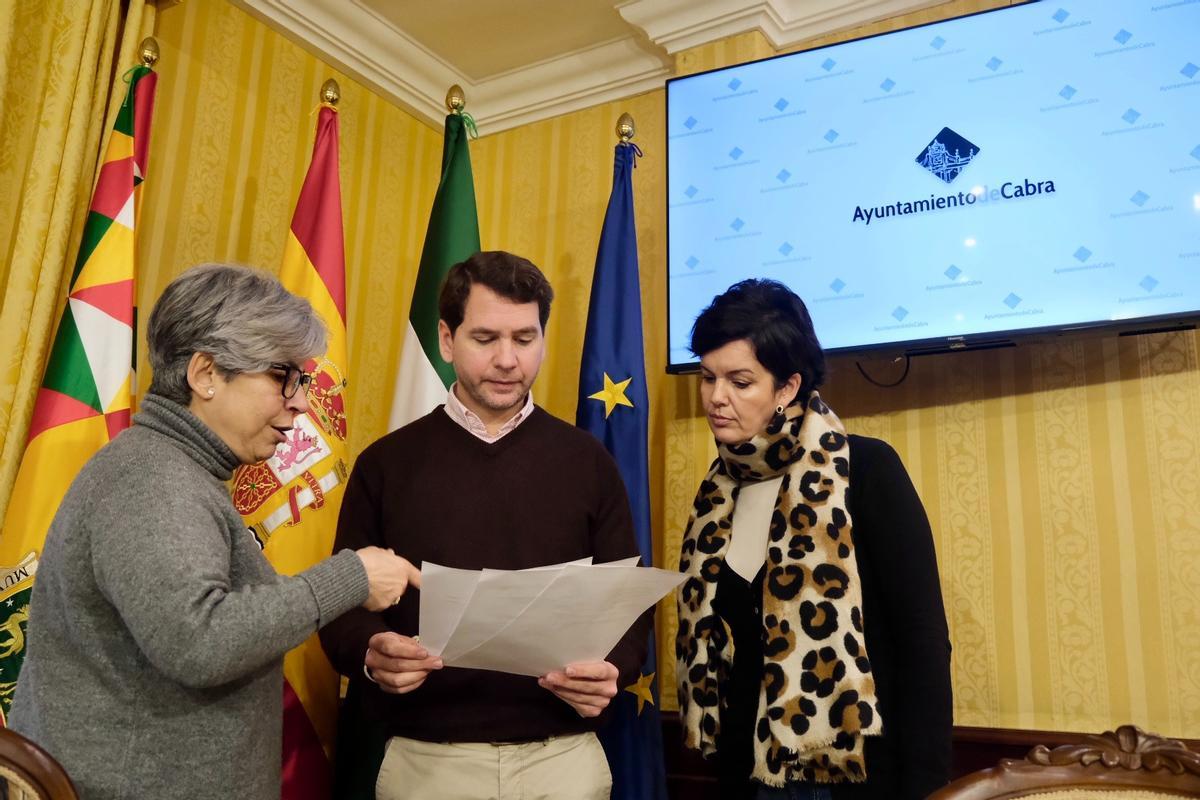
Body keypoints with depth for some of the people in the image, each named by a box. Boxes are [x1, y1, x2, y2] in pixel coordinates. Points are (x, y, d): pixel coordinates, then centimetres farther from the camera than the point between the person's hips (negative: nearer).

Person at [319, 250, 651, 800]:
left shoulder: (586, 460, 2)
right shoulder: (385, 464, 1)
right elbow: (346, 601, 2)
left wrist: (614, 669, -15)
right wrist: (371, 653, -19)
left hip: (562, 754, 1)